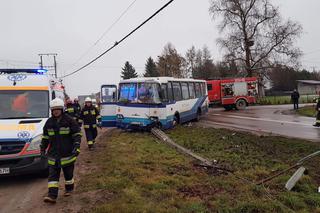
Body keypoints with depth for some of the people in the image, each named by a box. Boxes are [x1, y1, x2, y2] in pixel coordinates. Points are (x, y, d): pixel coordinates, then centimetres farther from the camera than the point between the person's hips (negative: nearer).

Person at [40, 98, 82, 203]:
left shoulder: (69, 120, -7)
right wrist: (42, 149, 12)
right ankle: (52, 196, 3)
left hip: (67, 153, -3)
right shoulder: (49, 122, 6)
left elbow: (77, 134, -7)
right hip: (53, 154, 4)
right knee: (52, 175, 0)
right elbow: (45, 137, 15)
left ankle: (69, 189, 34)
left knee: (68, 173, 12)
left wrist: (76, 147, -16)